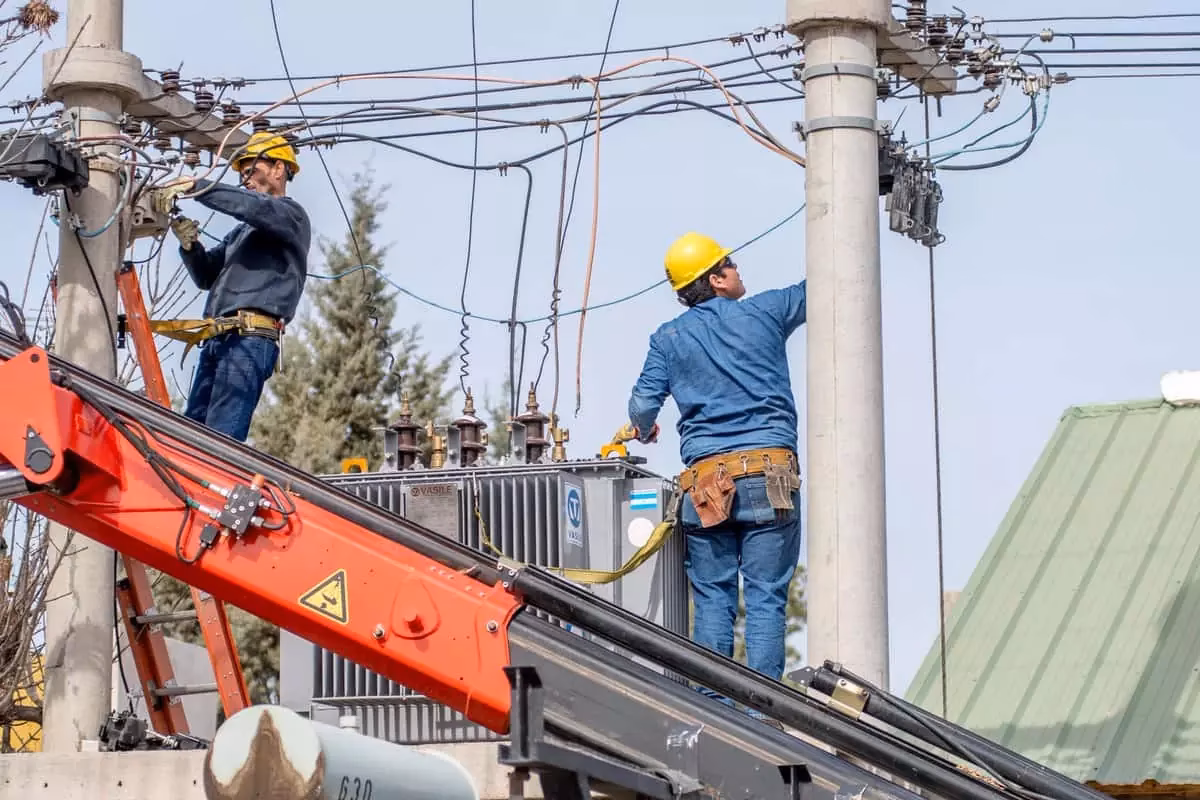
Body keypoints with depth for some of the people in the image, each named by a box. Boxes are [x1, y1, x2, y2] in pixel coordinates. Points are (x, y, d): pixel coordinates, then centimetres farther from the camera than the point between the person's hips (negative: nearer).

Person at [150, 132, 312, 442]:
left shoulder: (291, 215, 6)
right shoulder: (241, 232, 32)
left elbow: (254, 207, -16)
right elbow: (206, 276, 27)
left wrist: (195, 186, -17)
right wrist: (190, 245, 6)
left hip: (250, 339, -9)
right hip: (216, 340, 9)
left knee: (221, 435, -20)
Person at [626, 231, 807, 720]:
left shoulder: (668, 339, 9)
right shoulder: (765, 313, 6)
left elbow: (642, 407, 5)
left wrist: (645, 430, 30)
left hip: (706, 476, 2)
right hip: (769, 471, -2)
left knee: (712, 598, 6)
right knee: (765, 597, -3)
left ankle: (711, 707, 0)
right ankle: (760, 709, -9)